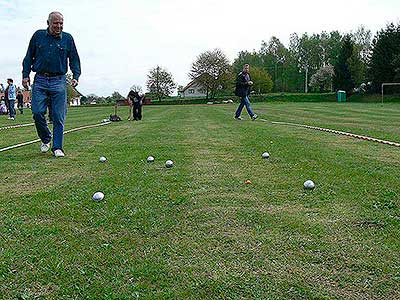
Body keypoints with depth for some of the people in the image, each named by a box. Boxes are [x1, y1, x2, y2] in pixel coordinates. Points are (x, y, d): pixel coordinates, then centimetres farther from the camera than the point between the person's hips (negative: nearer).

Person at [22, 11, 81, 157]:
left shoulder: (68, 38, 6)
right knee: (37, 112, -7)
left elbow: (74, 60, 11)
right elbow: (29, 57, 14)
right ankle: (46, 139, 17)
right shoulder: (38, 36, 8)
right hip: (40, 80, 1)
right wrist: (25, 75, 5)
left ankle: (57, 147, 4)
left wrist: (75, 77, -3)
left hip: (59, 81, -1)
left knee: (58, 117, -4)